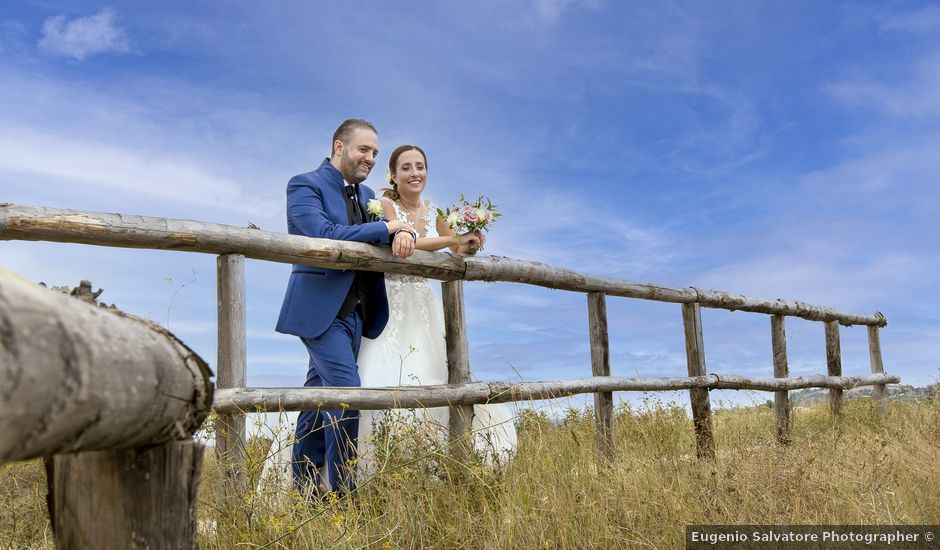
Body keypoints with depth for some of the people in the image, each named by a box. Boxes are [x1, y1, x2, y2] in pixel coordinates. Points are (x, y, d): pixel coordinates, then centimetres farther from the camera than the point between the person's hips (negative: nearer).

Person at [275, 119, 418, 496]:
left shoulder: (366, 195, 17)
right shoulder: (305, 185, -5)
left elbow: (386, 236, 9)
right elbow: (324, 235, -20)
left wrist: (403, 232, -15)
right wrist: (386, 227, -17)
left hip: (352, 311, 7)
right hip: (320, 307, -7)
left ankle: (306, 486, 21)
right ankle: (340, 488, -6)